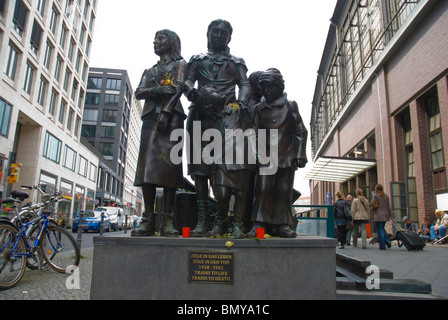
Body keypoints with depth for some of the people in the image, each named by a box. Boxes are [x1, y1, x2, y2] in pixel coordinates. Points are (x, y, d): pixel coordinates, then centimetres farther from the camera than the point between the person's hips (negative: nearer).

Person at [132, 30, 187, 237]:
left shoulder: (179, 64, 18)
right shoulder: (150, 70, 30)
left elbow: (178, 88, 0)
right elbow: (139, 93, 14)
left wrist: (166, 111, -16)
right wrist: (157, 90, -7)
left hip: (171, 117, -4)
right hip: (150, 118, 4)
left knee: (169, 166, -14)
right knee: (147, 166, -8)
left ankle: (167, 221, -13)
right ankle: (148, 221, -7)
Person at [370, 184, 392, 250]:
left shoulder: (375, 195, -8)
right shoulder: (386, 196, 9)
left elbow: (371, 204, -17)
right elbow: (389, 206, 10)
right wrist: (390, 215, 14)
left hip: (378, 216, -6)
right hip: (385, 215, 6)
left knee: (380, 230, -1)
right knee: (383, 228, 22)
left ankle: (382, 246, 0)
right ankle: (388, 241, 4)